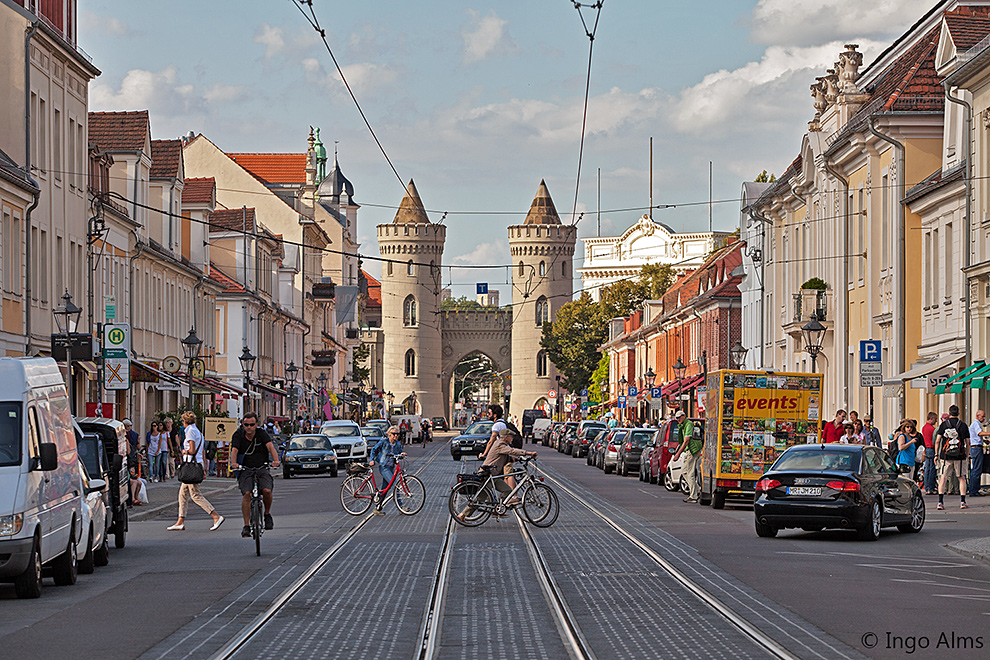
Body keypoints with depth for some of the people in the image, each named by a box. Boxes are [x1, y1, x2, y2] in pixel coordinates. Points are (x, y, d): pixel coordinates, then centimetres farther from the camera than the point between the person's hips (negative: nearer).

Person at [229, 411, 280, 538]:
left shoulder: (262, 434, -5)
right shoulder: (238, 435, -4)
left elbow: (271, 447, -20)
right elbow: (234, 450, -19)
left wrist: (275, 460, -41)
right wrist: (234, 463, -41)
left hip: (262, 468, 0)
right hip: (245, 469, 0)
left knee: (267, 491, -25)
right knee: (246, 494, -22)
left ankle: (267, 514, 4)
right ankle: (246, 526, -16)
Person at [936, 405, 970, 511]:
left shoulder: (943, 425, 1)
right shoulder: (963, 426, 1)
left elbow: (937, 441, -2)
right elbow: (967, 443, 1)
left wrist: (936, 454, 4)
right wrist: (967, 454, 12)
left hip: (946, 455, 0)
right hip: (960, 456, 0)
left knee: (943, 477, 3)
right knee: (962, 478, 11)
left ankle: (940, 502, -6)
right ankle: (962, 502, 7)